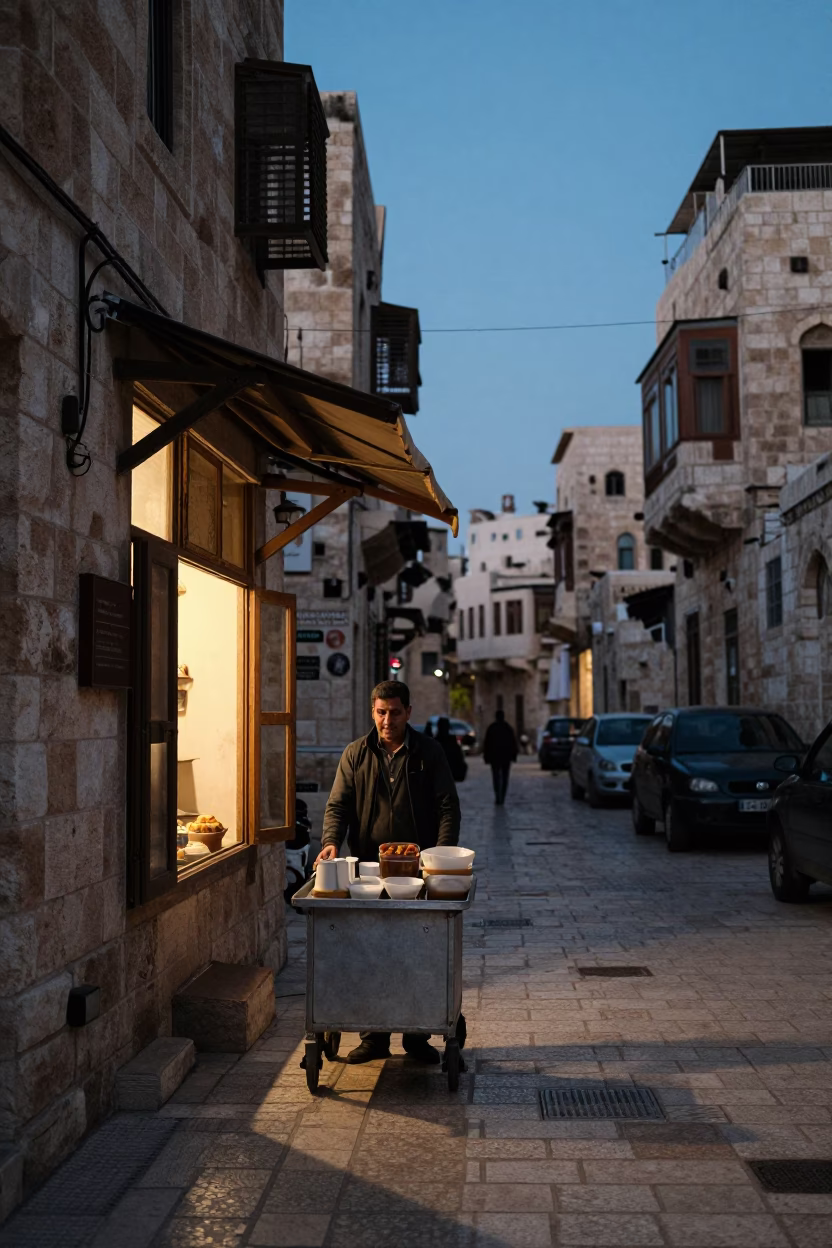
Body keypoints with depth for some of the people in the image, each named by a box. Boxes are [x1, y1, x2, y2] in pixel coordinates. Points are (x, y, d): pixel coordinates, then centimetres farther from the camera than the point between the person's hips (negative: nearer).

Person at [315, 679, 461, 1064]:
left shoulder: (429, 753, 3)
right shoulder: (356, 754, 6)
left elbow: (448, 807, 1)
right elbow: (338, 804, 4)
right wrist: (331, 841, -15)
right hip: (368, 868, 1)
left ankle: (417, 1036, 15)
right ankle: (374, 1036, 15)